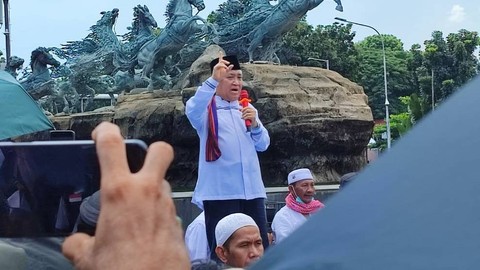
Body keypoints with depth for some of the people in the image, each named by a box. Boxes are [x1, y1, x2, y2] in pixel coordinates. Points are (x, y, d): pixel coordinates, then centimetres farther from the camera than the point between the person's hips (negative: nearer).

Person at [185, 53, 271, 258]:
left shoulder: (248, 109, 19)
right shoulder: (206, 109, 2)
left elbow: (263, 145, 15)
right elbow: (191, 111, -23)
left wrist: (255, 124, -5)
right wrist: (213, 80, -35)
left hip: (252, 191, 5)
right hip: (220, 192, -5)